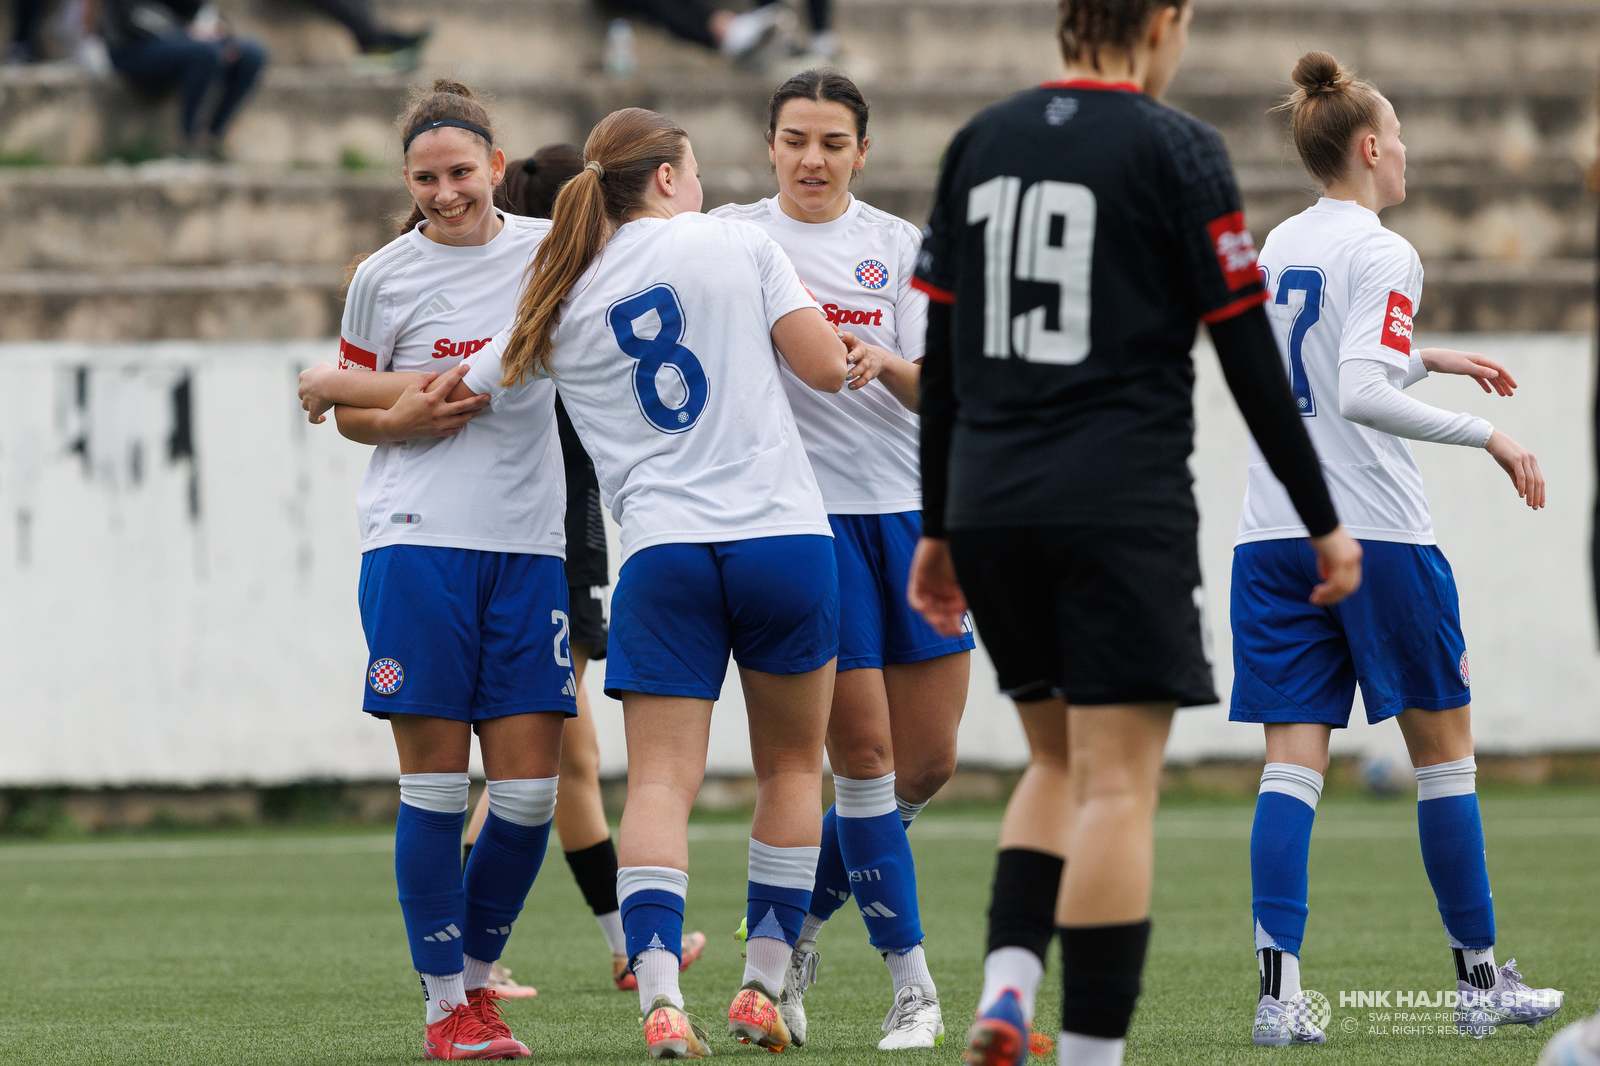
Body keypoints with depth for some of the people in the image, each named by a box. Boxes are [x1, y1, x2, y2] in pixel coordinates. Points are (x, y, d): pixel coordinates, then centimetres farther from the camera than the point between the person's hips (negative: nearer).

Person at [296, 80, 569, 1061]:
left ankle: (479, 972, 18)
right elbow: (352, 413, 14)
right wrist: (398, 416, -10)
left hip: (529, 546, 2)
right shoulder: (387, 276, 4)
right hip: (417, 539, -2)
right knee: (435, 783, -4)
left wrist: (335, 385, 2)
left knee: (530, 789, -2)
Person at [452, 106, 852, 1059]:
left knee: (662, 778, -3)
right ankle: (764, 988, 14)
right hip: (785, 534, -1)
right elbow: (827, 368, 1)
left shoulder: (564, 306, 10)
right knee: (792, 765, 15)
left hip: (663, 552, 1)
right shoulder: (736, 245, 3)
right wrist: (792, 304, 22)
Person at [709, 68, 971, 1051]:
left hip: (911, 509, 3)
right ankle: (912, 984, 0)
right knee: (864, 751, -8)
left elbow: (934, 390, 0)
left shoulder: (899, 244, 7)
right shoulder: (731, 237, 2)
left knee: (929, 761, 3)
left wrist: (887, 364, -21)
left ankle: (799, 919, 23)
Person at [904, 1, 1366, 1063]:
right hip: (1122, 507, -6)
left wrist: (940, 528, 21)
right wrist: (1325, 525, 3)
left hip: (987, 502, 6)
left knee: (1061, 761, 19)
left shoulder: (980, 144, 10)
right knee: (1116, 785, -4)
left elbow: (943, 355, 13)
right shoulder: (1174, 148, -5)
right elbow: (1250, 356, -5)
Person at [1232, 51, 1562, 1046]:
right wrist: (1485, 434, -17)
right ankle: (1482, 978, 14)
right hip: (1376, 533, -6)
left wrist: (1429, 357, 32)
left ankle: (1279, 990, -14)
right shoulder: (1382, 254, -10)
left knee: (1293, 760, -1)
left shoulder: (1281, 245, 13)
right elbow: (1361, 395, -21)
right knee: (1444, 743, 8)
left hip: (1274, 534, 6)